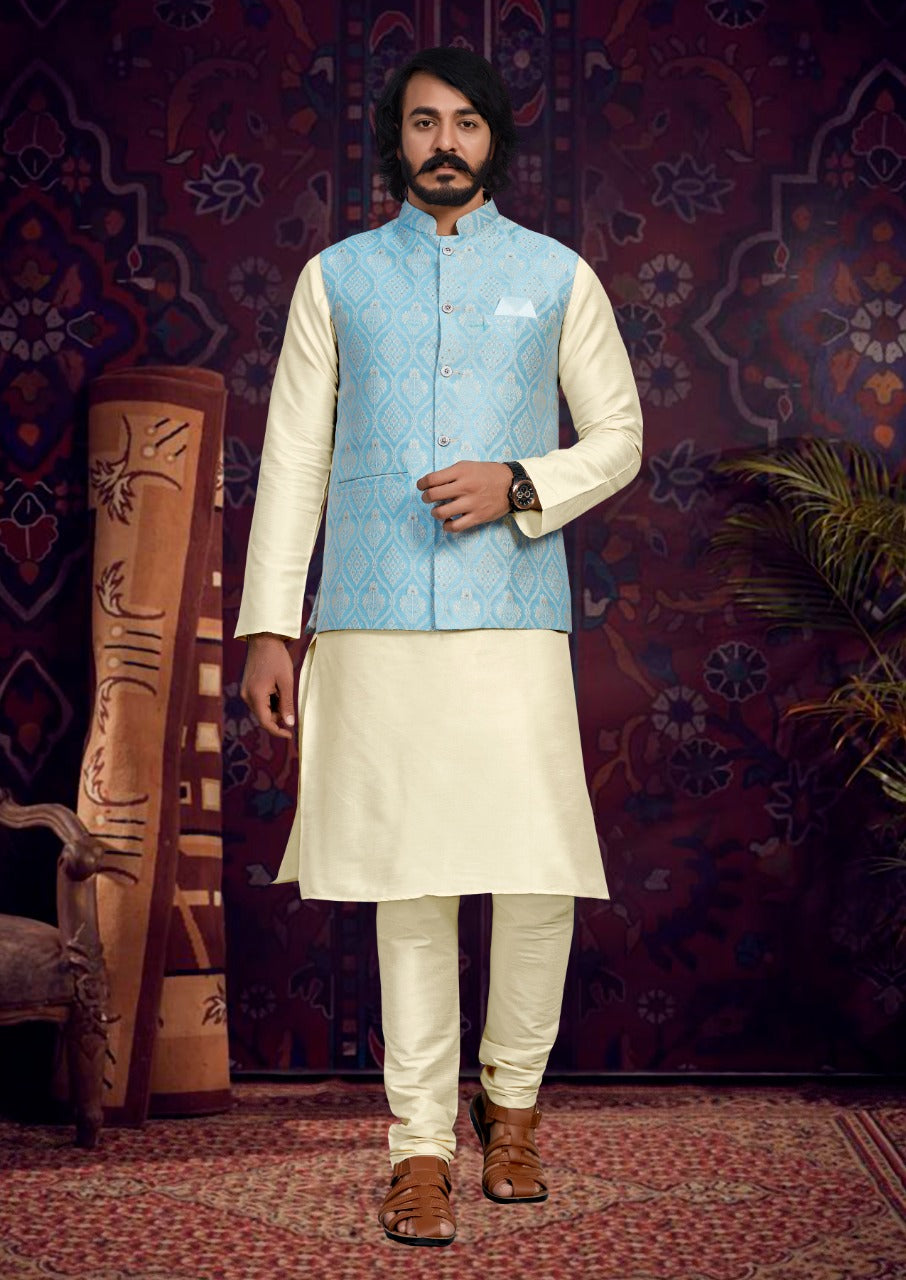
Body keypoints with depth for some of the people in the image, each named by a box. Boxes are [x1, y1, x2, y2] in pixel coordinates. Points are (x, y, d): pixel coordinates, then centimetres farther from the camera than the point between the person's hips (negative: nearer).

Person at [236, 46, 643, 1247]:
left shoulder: (559, 277, 12)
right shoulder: (337, 278, 12)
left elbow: (618, 438, 13)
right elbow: (293, 457, 10)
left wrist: (519, 486, -7)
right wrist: (270, 626, 3)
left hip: (513, 618, 0)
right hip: (374, 625, 0)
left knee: (539, 876, -4)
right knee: (410, 884, 0)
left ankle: (512, 1099, 19)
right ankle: (422, 1142, 9)